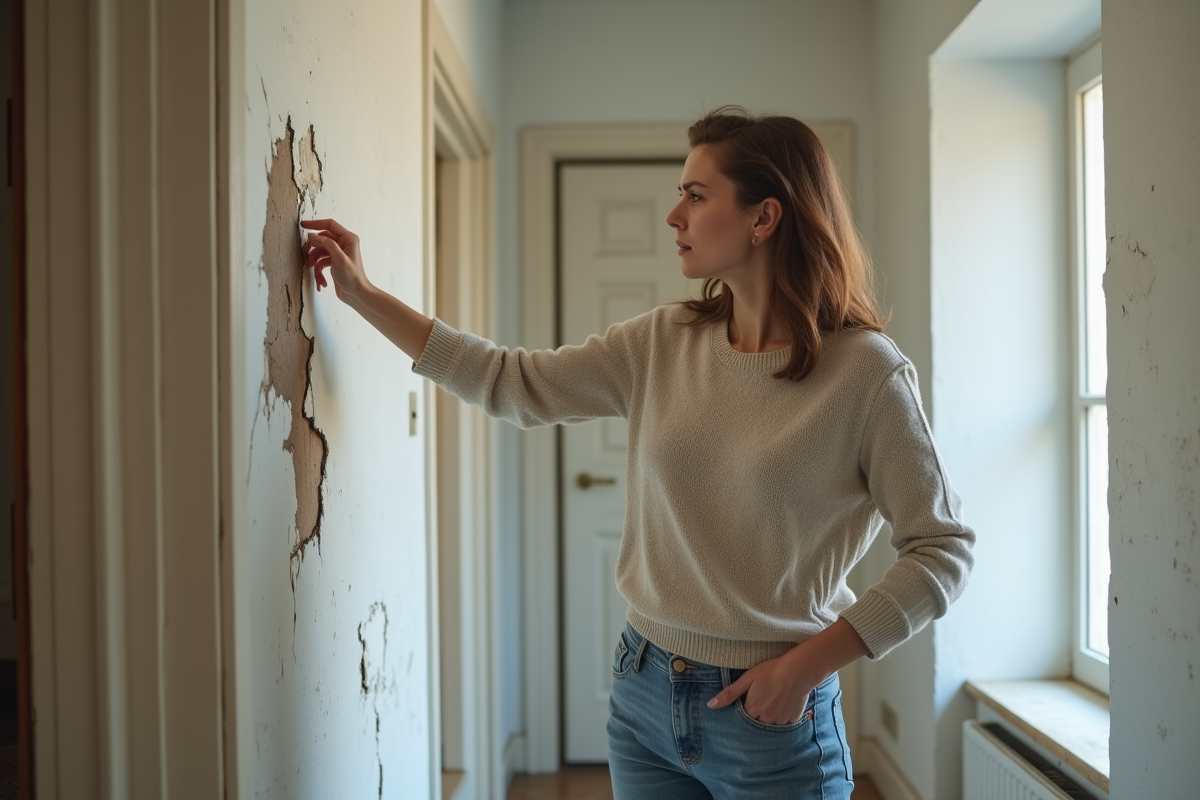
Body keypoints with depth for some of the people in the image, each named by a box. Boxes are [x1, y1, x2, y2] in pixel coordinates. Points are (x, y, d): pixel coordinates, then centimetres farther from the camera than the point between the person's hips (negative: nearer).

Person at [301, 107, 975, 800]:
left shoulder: (865, 371, -14)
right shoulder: (664, 345, 1)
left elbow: (944, 546, -11)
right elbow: (512, 383, 5)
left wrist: (808, 664, -15)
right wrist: (363, 294, 4)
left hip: (772, 718, -5)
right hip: (645, 697, 5)